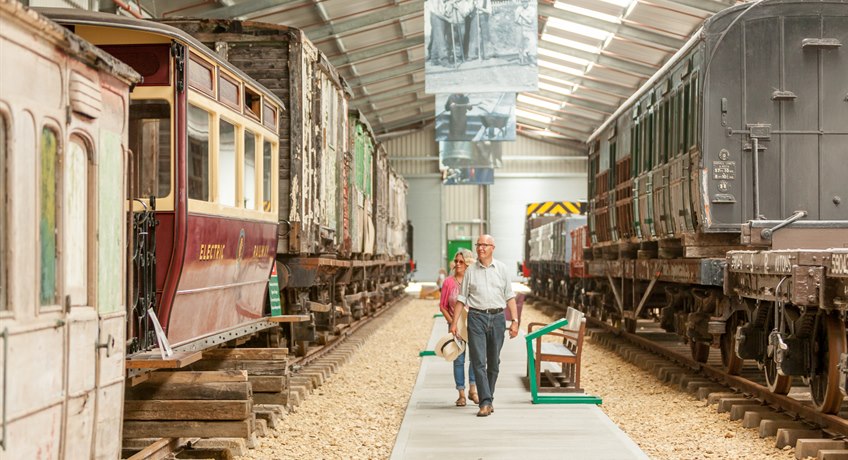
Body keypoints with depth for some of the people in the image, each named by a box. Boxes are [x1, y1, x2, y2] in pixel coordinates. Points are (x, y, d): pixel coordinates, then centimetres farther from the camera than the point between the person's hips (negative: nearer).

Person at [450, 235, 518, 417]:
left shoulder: (502, 269, 7)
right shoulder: (470, 270, 7)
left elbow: (510, 297, 7)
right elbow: (461, 299, 10)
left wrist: (515, 320, -1)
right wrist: (454, 322, 5)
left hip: (497, 318, 1)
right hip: (476, 317, -1)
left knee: (493, 362, 8)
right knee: (478, 361, -9)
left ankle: (488, 399, 20)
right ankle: (485, 402, -12)